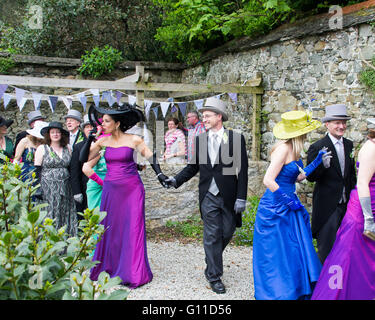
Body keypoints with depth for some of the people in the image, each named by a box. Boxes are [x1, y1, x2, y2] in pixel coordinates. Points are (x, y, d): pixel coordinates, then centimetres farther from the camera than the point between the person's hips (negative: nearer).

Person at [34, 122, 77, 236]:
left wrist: (73, 188, 6)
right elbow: (37, 170, 0)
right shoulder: (42, 148, 4)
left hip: (65, 188, 3)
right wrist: (38, 188, -10)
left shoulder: (67, 149, 12)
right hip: (48, 187, -3)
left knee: (65, 216, 2)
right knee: (49, 217, -6)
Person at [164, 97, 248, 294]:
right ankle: (214, 276, 15)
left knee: (227, 232, 10)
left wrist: (241, 197, -10)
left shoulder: (236, 138, -5)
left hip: (229, 196, -1)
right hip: (209, 196, 1)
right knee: (212, 235, 3)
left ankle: (213, 260, 38)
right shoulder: (199, 139, 4)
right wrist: (176, 180, -7)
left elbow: (242, 169, -6)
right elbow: (193, 166, 9)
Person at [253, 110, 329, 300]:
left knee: (295, 254, 13)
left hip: (288, 208, 9)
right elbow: (268, 180, -24)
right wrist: (289, 200, -16)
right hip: (275, 209, -9)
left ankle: (297, 292, 25)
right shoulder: (283, 148, -20)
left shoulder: (292, 149, 7)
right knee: (277, 256, 1)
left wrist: (318, 161, 13)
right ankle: (275, 294, 16)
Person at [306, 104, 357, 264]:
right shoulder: (317, 147, -11)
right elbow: (311, 177, -13)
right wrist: (323, 164, -30)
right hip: (327, 207, -6)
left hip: (346, 204, 6)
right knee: (327, 249, 0)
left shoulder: (349, 145, 10)